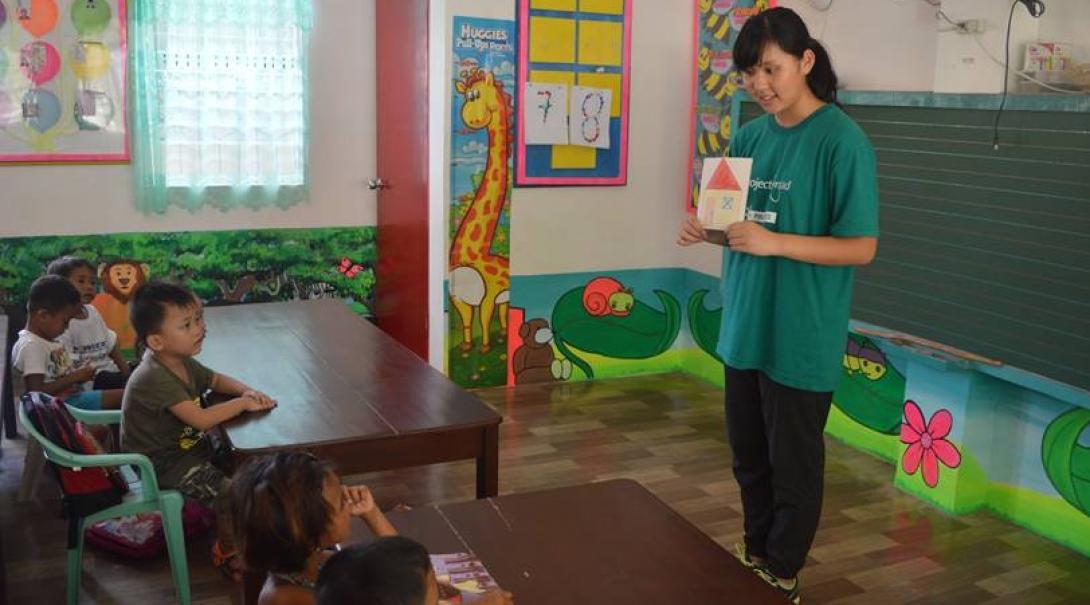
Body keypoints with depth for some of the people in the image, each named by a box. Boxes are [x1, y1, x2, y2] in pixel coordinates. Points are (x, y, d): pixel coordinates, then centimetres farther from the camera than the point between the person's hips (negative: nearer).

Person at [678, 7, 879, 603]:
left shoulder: (842, 141, -13)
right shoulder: (747, 138, 6)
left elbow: (861, 247, -15)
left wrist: (775, 243, -25)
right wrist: (707, 231, -6)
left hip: (801, 338, -6)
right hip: (745, 326, 6)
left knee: (793, 466, 10)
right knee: (749, 458, 19)